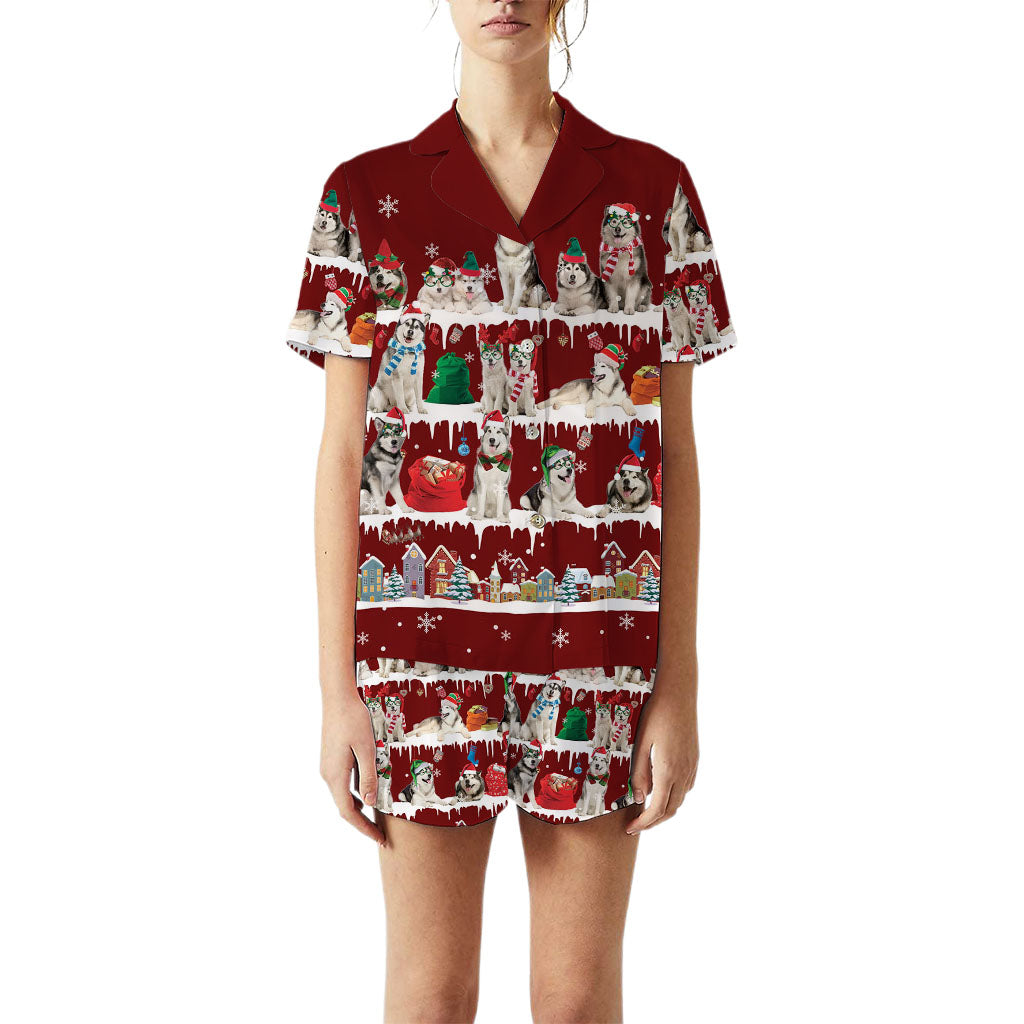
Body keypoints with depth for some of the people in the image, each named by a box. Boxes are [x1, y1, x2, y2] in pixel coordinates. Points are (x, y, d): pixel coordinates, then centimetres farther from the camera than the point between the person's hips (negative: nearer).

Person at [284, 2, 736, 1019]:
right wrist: (337, 689, -3)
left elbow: (676, 456, 2)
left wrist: (679, 688, -3)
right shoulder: (367, 197, 1)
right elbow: (341, 454, 1)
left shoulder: (651, 190, 2)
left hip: (595, 648, 1)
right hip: (425, 642, 0)